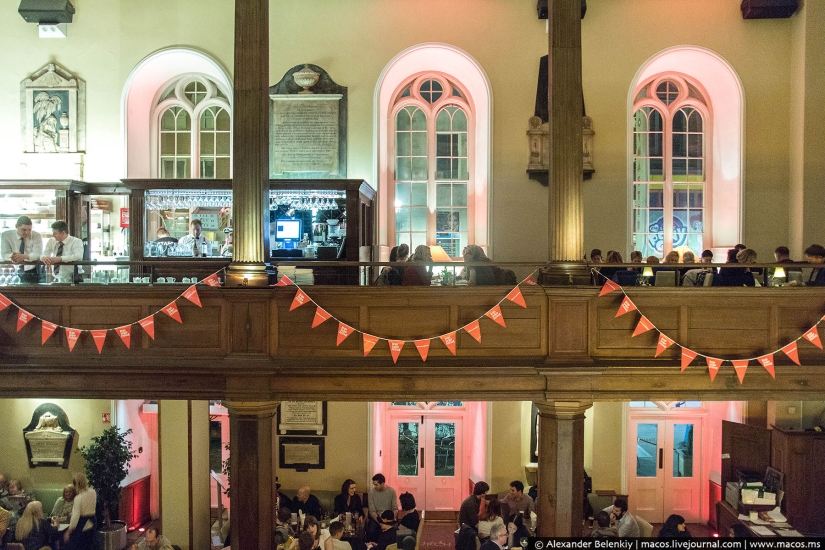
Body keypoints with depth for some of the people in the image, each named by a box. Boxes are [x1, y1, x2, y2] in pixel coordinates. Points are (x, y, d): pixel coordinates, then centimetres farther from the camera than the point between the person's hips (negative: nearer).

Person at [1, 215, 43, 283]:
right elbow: (4, 254, -9)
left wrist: (24, 256, -36)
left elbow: (38, 255, -15)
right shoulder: (6, 235, -3)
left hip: (32, 272, -1)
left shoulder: (36, 236, -6)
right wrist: (12, 256, -33)